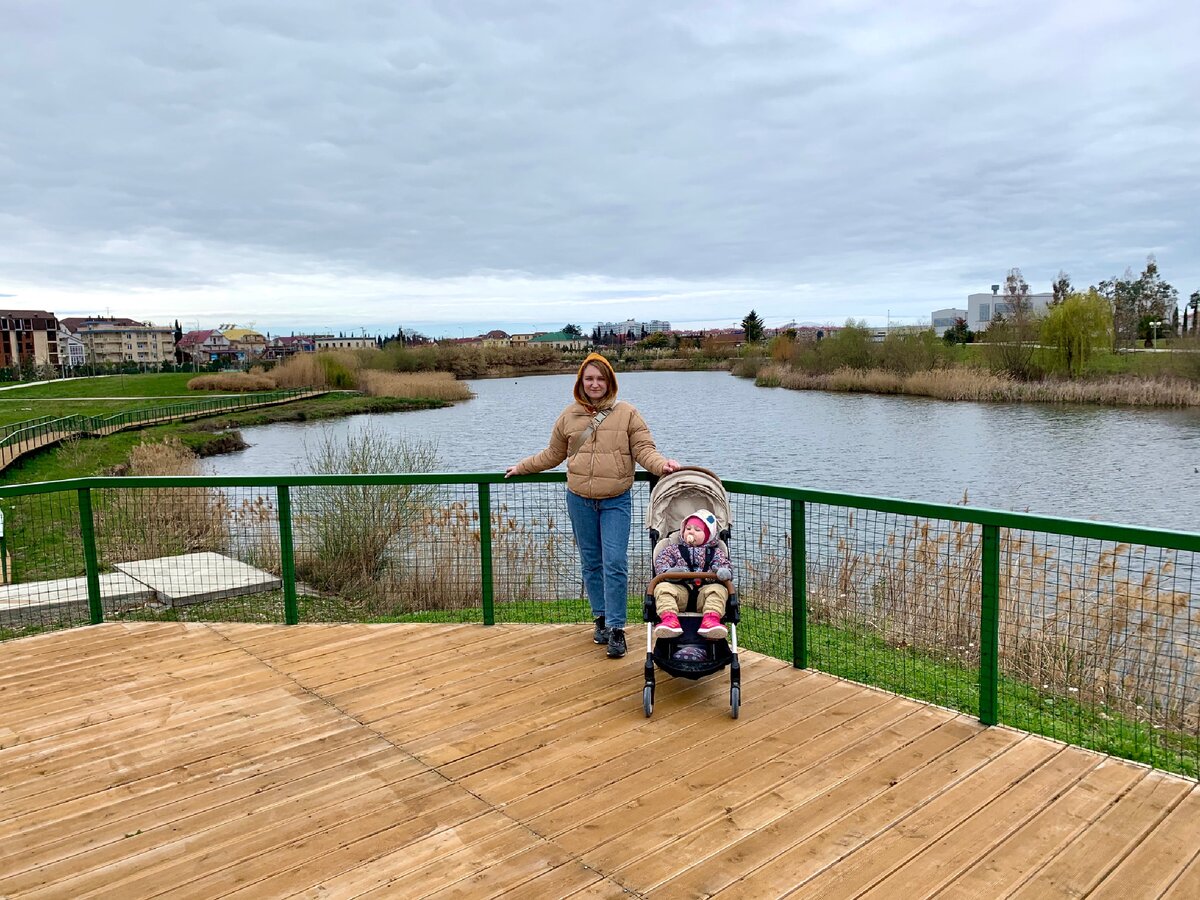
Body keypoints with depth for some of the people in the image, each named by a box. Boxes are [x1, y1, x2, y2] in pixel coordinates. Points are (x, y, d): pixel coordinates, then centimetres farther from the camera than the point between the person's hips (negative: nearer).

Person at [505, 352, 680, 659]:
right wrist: (522, 467, 25)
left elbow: (643, 449, -3)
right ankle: (601, 618, 25)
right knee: (591, 562, 10)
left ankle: (616, 627, -1)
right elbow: (552, 455, 20)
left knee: (615, 563, -9)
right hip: (580, 501, 3)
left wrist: (662, 464, -23)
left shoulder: (627, 413, 0)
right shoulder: (569, 416, 7)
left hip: (616, 501, -3)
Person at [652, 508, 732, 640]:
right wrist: (667, 571, -14)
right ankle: (669, 619, -49)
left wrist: (724, 571, -16)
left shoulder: (715, 552, 26)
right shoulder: (673, 549, 25)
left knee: (719, 589, -29)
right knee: (662, 587, -28)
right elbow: (661, 561, 11)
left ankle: (711, 620, -51)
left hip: (705, 587, 0)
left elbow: (724, 563, 12)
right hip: (679, 588, 0)